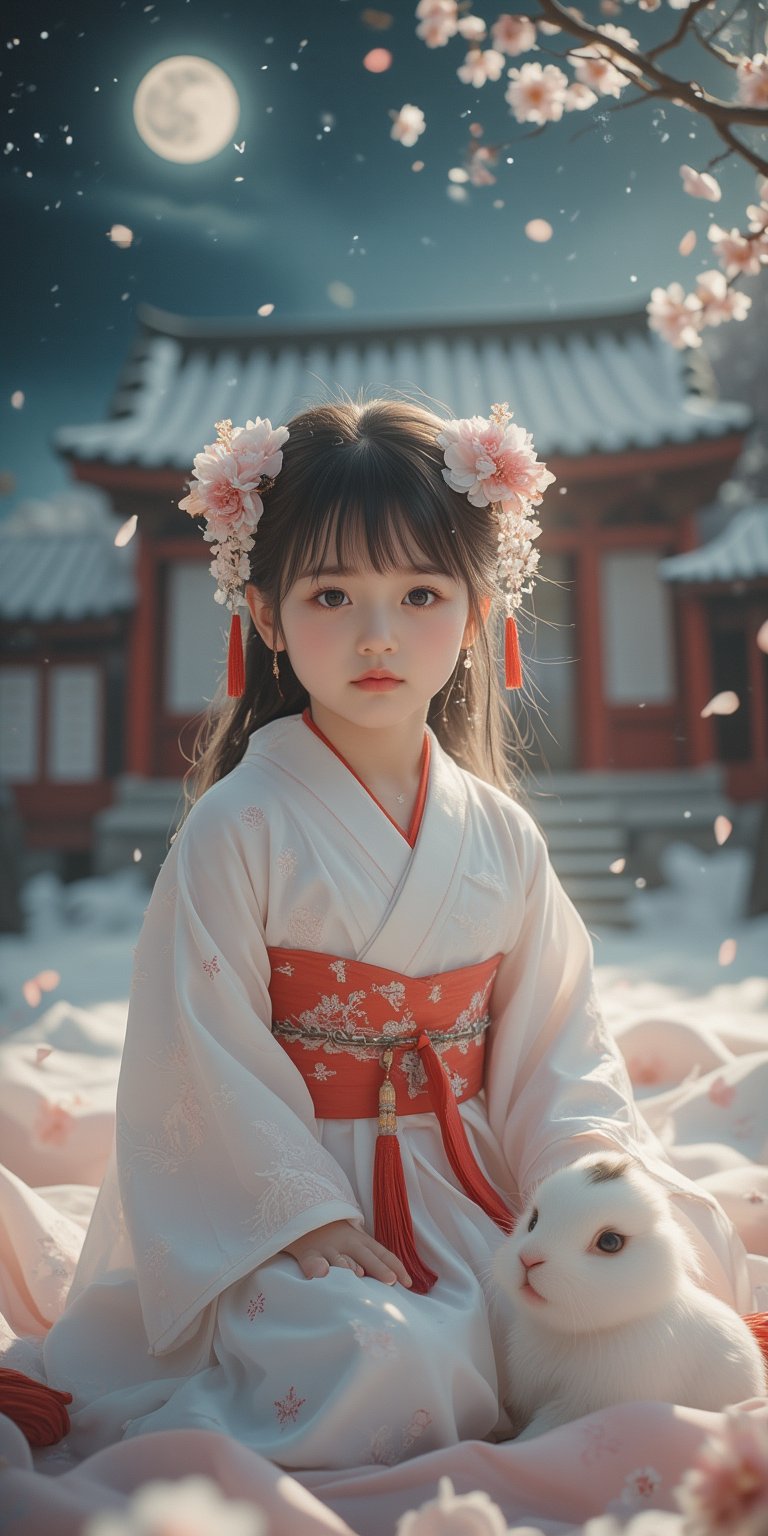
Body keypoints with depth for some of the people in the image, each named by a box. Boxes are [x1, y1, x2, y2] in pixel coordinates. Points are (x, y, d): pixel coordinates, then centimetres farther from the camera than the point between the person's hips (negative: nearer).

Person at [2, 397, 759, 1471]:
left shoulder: (501, 836, 2)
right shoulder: (238, 828, -13)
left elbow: (555, 1045, 3)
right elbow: (202, 1059, -13)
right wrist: (304, 1216, -16)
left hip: (470, 1197, 5)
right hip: (286, 1198, -4)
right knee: (373, 1353, -29)